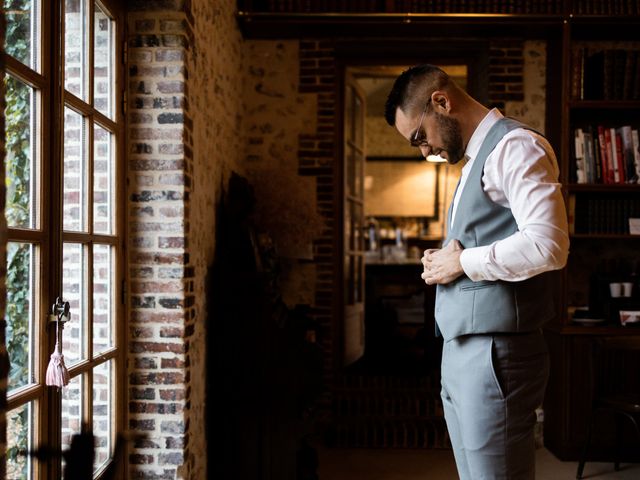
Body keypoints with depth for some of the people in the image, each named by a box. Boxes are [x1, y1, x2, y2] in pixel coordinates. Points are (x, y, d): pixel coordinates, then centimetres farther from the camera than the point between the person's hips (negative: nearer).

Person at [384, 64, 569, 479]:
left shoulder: (515, 146, -9)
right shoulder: (476, 160, 21)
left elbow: (548, 245, -23)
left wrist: (462, 262, -12)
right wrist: (441, 263, 11)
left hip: (495, 354, -10)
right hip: (462, 351, 10)